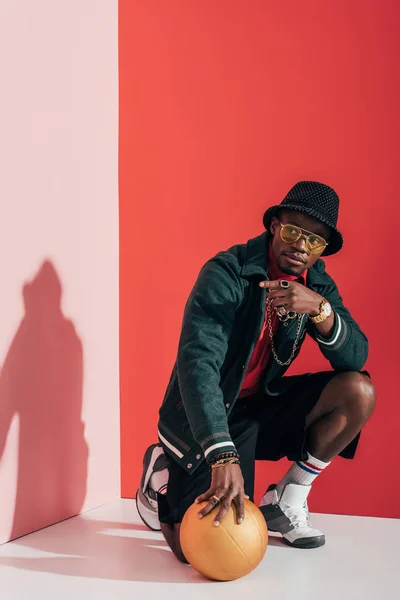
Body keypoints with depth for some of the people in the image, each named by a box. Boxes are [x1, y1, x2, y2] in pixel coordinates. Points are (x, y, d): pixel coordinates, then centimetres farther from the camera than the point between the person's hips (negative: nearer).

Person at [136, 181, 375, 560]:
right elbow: (197, 365, -32)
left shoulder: (317, 284, -2)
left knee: (359, 392, -15)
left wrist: (319, 309, -30)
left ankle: (286, 501, 1)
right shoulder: (226, 274, -21)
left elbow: (355, 357, -9)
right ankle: (163, 476, 15)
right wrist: (224, 458, -44)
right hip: (205, 420, -6)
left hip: (258, 410, 6)